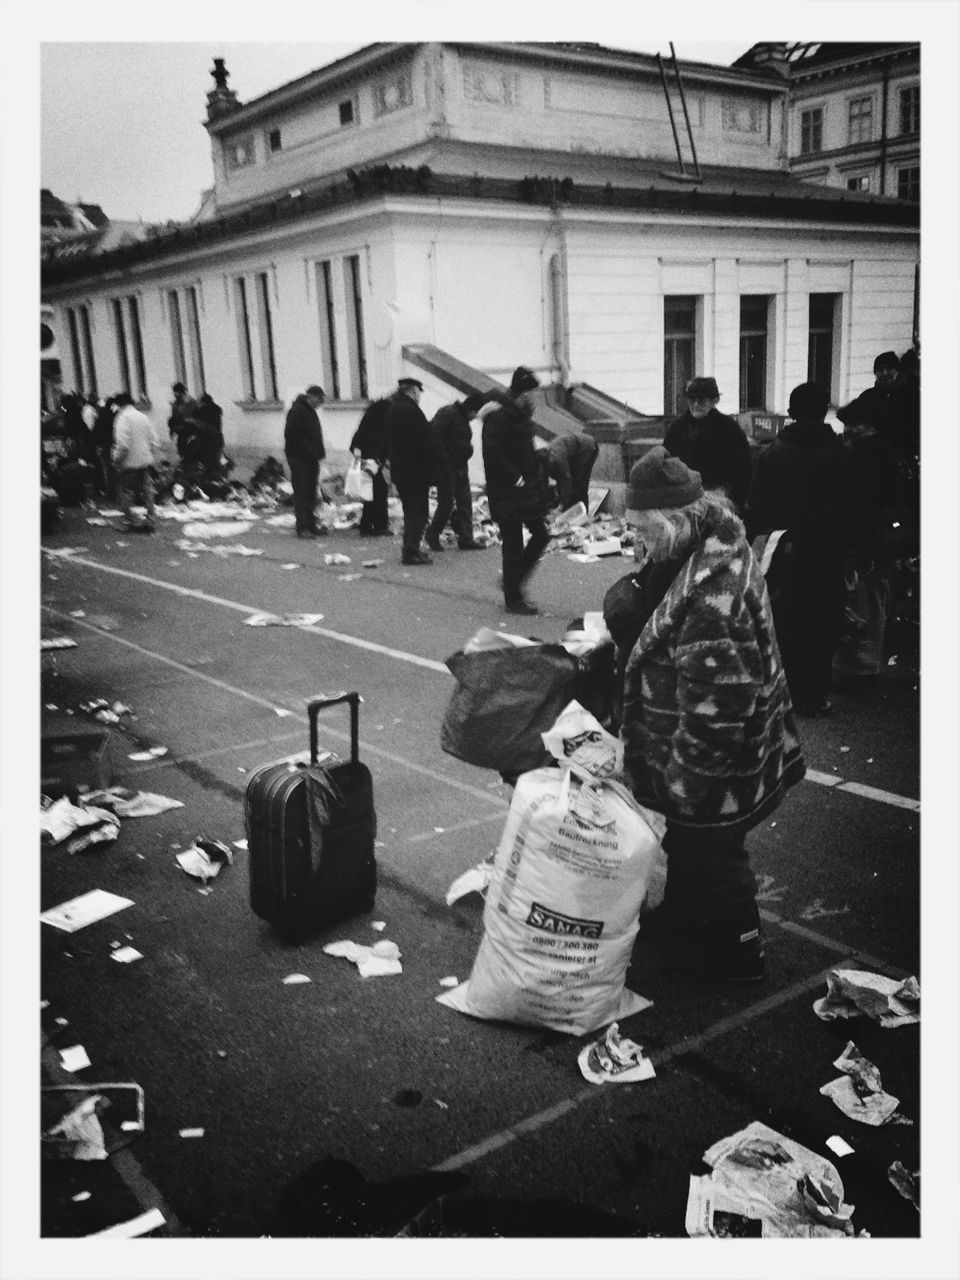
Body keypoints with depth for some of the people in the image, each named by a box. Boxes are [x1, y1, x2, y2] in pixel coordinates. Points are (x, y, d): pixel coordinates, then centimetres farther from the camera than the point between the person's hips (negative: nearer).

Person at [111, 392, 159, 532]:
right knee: (148, 492, 9)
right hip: (146, 462, 6)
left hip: (129, 464, -6)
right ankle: (150, 521, 11)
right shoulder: (144, 417, 7)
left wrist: (117, 460, -8)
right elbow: (155, 442, 5)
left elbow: (123, 444, -20)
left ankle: (129, 522, 11)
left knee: (127, 494, 6)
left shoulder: (123, 418, -12)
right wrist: (150, 456, 15)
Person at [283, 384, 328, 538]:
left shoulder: (310, 411, 18)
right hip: (299, 458, -9)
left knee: (311, 492, 12)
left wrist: (319, 451, 10)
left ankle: (311, 524, 18)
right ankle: (302, 527, -6)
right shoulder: (296, 411, -12)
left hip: (311, 458, 9)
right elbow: (292, 436, -19)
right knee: (302, 493, -7)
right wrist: (309, 450, -20)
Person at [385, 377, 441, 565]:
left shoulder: (392, 409, 12)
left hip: (399, 470, 9)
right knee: (419, 512, -4)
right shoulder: (411, 410, -17)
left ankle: (409, 549, 23)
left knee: (410, 512, 18)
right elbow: (425, 441, -19)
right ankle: (411, 552, -6)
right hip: (416, 470, -9)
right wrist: (435, 463, -10)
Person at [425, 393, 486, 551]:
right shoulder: (447, 413, -11)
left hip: (460, 466, 9)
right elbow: (435, 437, -19)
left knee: (465, 503, 4)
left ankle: (466, 538, 7)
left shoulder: (463, 418, 17)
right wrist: (444, 464, -22)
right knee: (447, 503, -5)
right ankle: (432, 534, 14)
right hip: (446, 467, -9)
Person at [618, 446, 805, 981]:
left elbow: (713, 713, -31)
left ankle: (736, 955, 35)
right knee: (692, 852, 26)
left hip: (714, 775, -9)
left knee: (709, 855, 13)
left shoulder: (710, 597, -34)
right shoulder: (719, 542, -2)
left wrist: (681, 785, -21)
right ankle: (684, 929, 47)